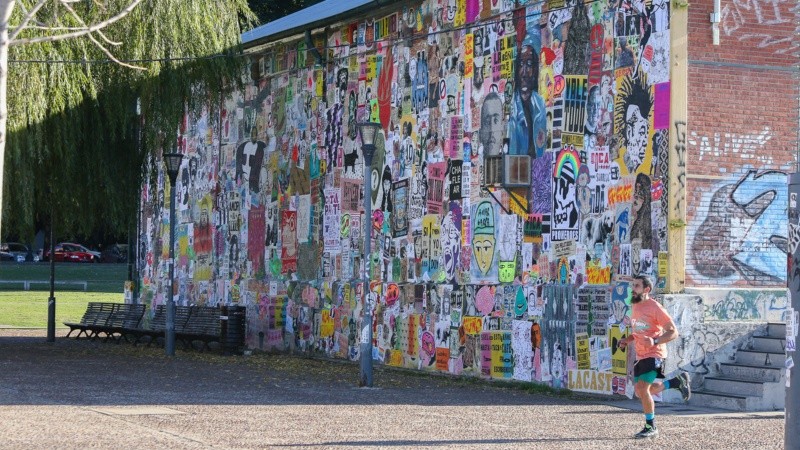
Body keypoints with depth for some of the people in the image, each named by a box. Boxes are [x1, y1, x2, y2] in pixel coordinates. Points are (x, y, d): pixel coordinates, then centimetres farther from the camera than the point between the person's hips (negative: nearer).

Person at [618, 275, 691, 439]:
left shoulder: (655, 308, -16)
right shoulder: (635, 307, 9)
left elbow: (673, 332, -16)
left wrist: (655, 341, -30)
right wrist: (627, 340, 7)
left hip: (654, 354, -9)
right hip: (640, 355, 9)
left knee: (642, 389, -17)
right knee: (640, 391, 12)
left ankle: (651, 427, 0)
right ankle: (677, 382, 28)